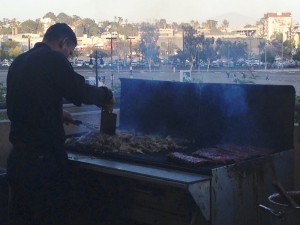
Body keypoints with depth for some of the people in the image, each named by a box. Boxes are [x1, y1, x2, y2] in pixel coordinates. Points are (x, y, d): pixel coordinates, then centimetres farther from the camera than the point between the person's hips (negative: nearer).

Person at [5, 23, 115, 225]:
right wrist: (106, 95, 5)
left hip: (18, 155, 8)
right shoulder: (52, 59, -13)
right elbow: (81, 92, -12)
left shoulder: (19, 61, 11)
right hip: (43, 158, -8)